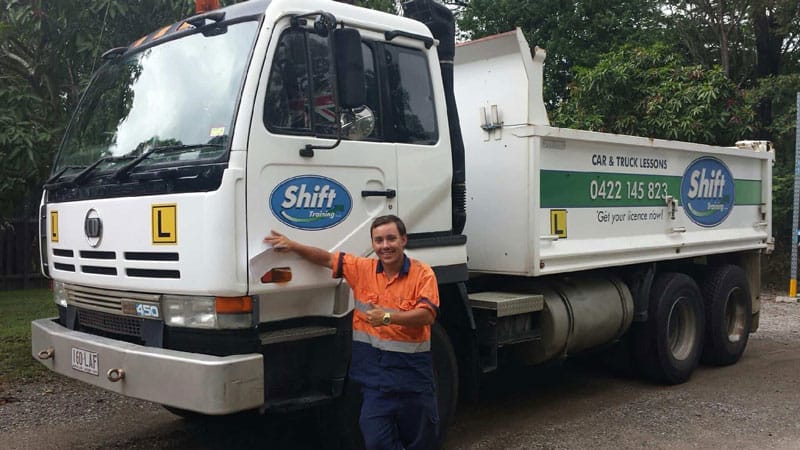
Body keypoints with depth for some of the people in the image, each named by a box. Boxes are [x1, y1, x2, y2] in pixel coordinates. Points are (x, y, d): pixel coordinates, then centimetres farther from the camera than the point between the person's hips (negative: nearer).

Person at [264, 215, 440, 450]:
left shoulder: (422, 273, -8)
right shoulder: (363, 268, 3)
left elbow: (426, 315, -20)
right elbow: (327, 258, 12)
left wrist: (388, 317, -31)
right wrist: (292, 245, 1)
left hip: (412, 368, -2)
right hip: (373, 368, 2)